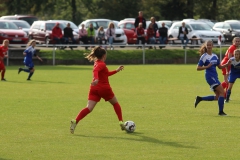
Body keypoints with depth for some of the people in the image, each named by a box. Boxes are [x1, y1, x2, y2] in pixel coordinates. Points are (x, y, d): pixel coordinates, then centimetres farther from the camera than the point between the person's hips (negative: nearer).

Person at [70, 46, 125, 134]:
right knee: (115, 103, 19)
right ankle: (121, 122, 19)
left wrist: (116, 70, 36)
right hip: (104, 88, -6)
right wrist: (96, 79, -47)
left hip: (94, 89, 6)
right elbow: (95, 71, -29)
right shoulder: (102, 64, -8)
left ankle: (75, 121, -30)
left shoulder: (97, 63, 19)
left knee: (89, 108, -9)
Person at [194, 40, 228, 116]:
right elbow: (198, 68, -6)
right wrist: (207, 66, -19)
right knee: (222, 92, -15)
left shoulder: (215, 56, 14)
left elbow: (220, 66, 18)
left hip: (215, 77, 8)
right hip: (210, 76, -8)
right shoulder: (204, 56, -5)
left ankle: (200, 98, 18)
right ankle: (221, 111, -13)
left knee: (217, 97, 7)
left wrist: (227, 64, 1)